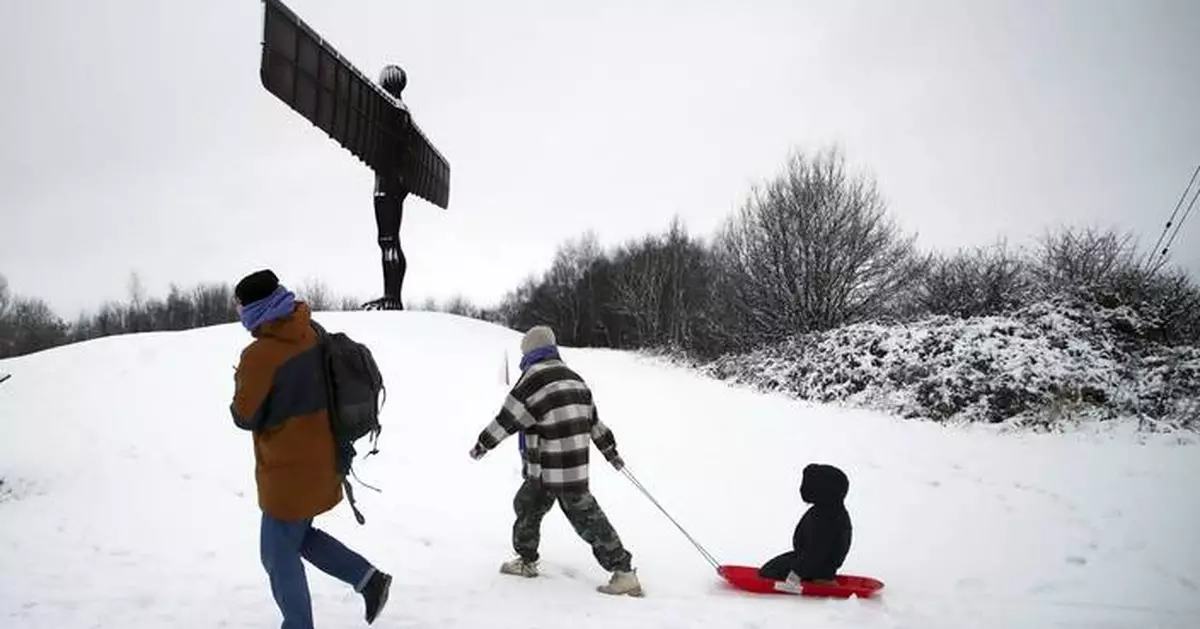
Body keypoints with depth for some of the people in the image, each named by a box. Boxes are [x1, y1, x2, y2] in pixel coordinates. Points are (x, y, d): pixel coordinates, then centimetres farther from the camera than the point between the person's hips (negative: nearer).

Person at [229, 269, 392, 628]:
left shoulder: (259, 355, -23)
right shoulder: (311, 336, 0)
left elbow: (245, 417, -13)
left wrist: (241, 384, 3)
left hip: (288, 470, -8)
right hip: (317, 461, 8)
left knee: (279, 556, 7)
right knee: (299, 537, 24)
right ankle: (369, 579, 18)